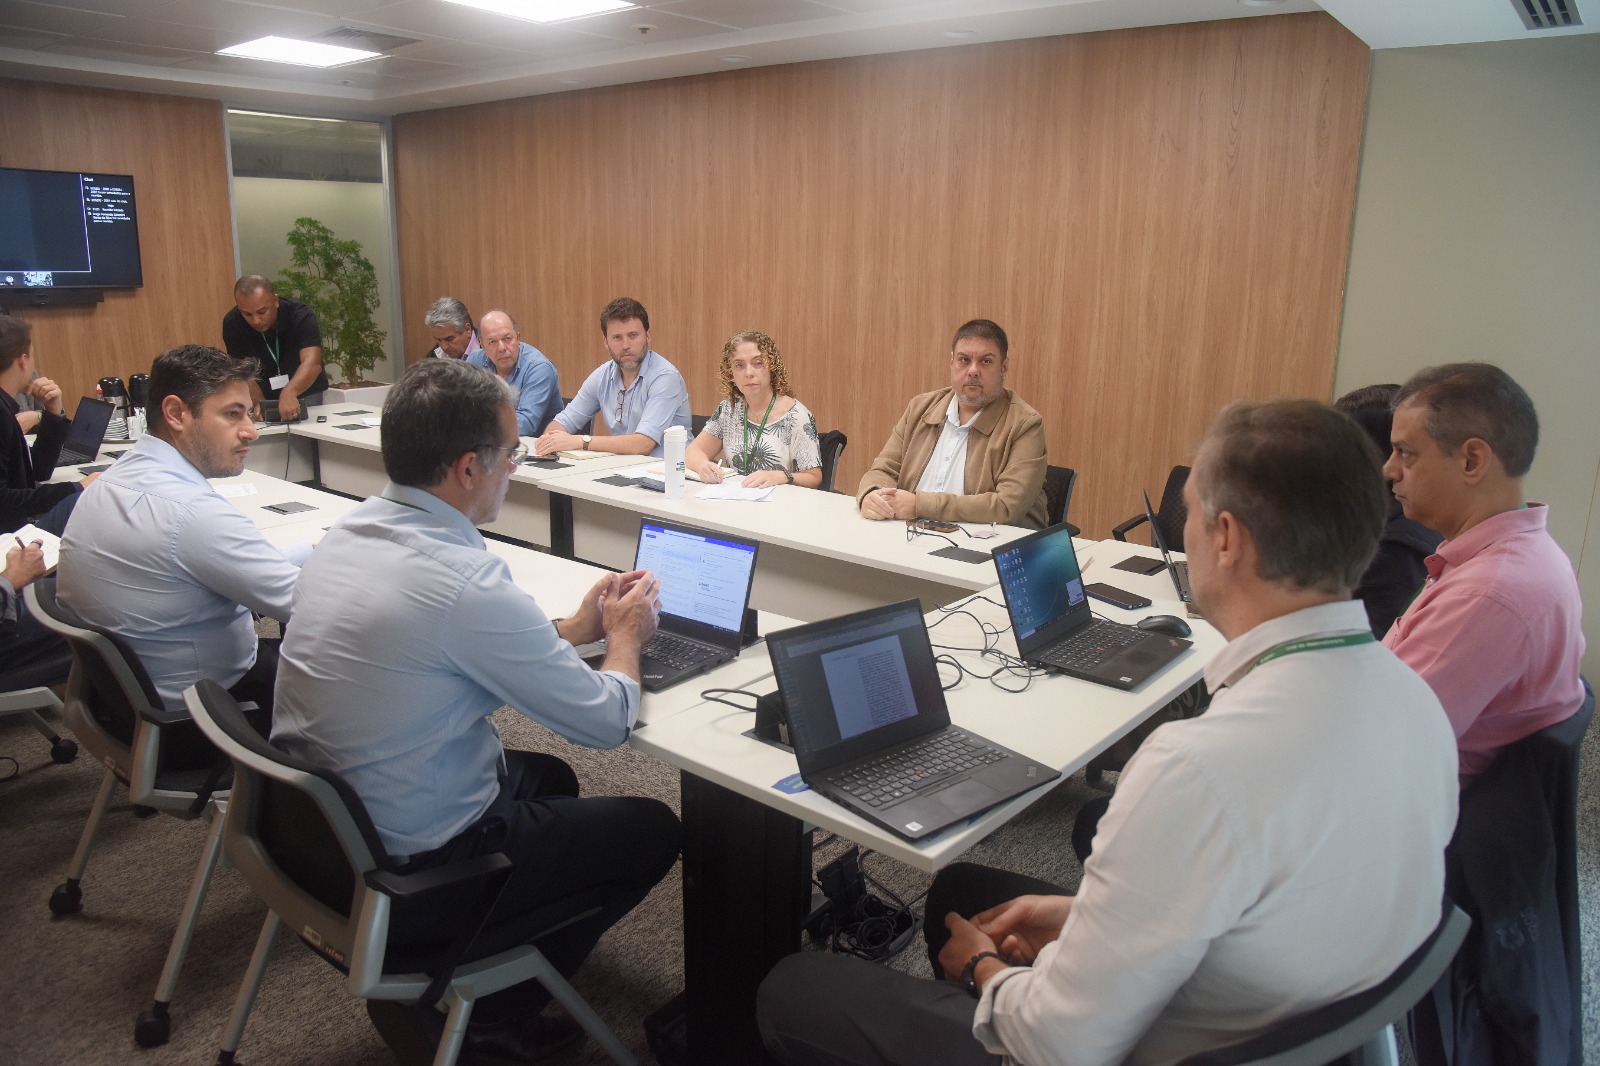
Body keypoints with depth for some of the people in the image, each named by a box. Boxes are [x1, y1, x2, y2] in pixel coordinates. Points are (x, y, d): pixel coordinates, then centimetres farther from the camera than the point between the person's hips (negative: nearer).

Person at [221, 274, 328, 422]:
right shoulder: (232, 324, -15)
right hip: (265, 395, 2)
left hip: (305, 394, -2)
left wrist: (288, 393, -56)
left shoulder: (302, 317, -24)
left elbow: (312, 363, -38)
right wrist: (259, 403, -35)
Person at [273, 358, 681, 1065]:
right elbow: (606, 722, -17)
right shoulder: (461, 580, -29)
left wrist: (573, 629, 12)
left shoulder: (349, 530, -2)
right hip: (405, 874, -8)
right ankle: (472, 1008, 14)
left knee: (549, 776, 28)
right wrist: (625, 638, 3)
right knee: (654, 829, 8)